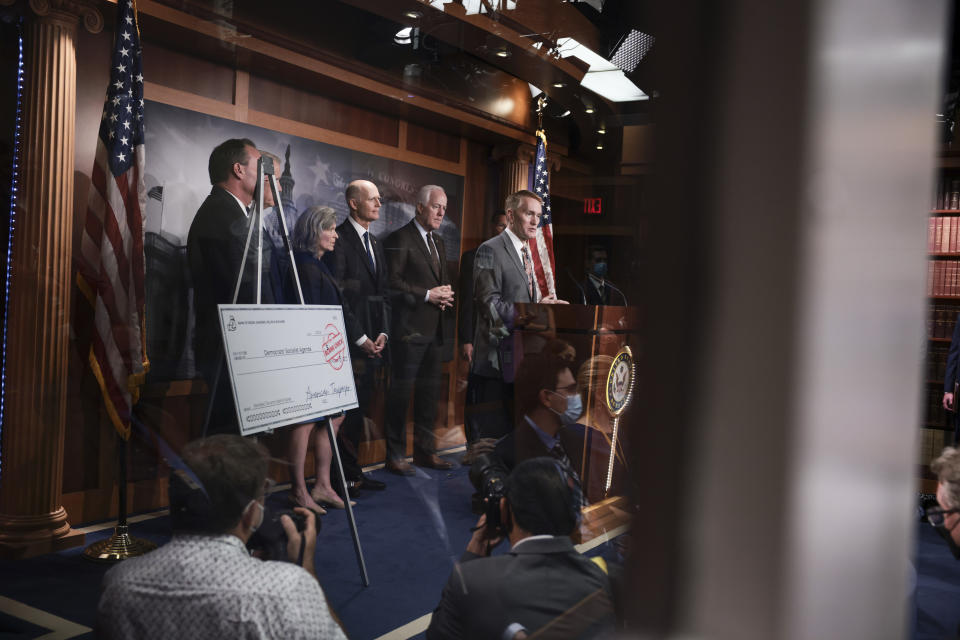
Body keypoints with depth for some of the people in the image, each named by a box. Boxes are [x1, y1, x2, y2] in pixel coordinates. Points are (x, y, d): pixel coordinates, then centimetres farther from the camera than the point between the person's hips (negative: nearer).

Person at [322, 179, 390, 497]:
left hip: (372, 342, 8)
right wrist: (360, 338, -13)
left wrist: (382, 333, 5)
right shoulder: (339, 239, -8)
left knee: (361, 407, 11)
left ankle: (353, 471, 20)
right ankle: (341, 477, 6)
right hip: (349, 342, -8)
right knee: (346, 408, -4)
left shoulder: (375, 243, 19)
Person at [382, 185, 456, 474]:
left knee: (430, 391, 13)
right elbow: (392, 282, -15)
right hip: (409, 329, -8)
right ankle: (394, 455, 7)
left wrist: (446, 294, 5)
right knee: (401, 391, -3)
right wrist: (426, 295, -16)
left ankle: (425, 450, 24)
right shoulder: (400, 239, -8)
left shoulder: (438, 242, 19)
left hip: (435, 329, 8)